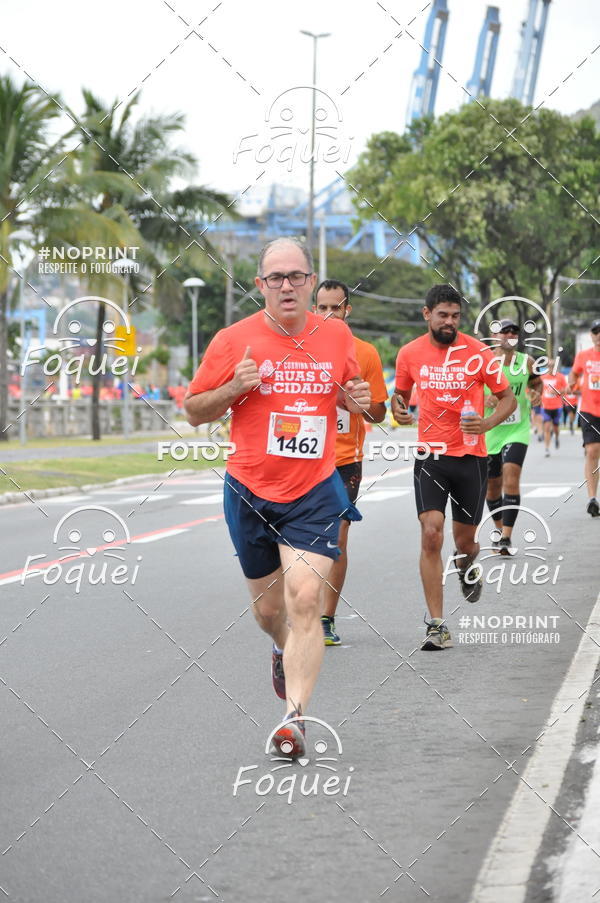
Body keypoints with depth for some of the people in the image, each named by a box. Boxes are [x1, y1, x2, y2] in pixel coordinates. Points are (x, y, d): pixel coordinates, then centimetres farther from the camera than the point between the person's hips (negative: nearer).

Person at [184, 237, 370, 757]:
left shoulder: (337, 337, 2)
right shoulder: (234, 341, -5)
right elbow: (194, 412, 2)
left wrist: (356, 400, -4)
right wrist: (234, 387, -17)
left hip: (315, 492, 0)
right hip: (250, 492, 1)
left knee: (304, 600, -16)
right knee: (268, 607, 14)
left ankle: (295, 717, -15)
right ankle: (285, 650, 49)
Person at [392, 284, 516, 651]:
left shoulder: (478, 353, -5)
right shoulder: (410, 353, 0)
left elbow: (508, 398, 2)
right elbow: (401, 391, 18)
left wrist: (486, 424, -17)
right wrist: (399, 408, -6)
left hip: (471, 456, 0)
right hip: (431, 456, 0)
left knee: (465, 541, 9)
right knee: (431, 535, -14)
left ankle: (468, 568, 49)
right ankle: (437, 625, -11)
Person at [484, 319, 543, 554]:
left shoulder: (526, 362, 1)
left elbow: (537, 382, 19)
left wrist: (536, 393, -3)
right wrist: (484, 400, -21)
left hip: (518, 429, 0)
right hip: (489, 429, 0)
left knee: (511, 475, -19)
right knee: (492, 485, 10)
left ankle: (506, 537, -20)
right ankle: (499, 528, 36)